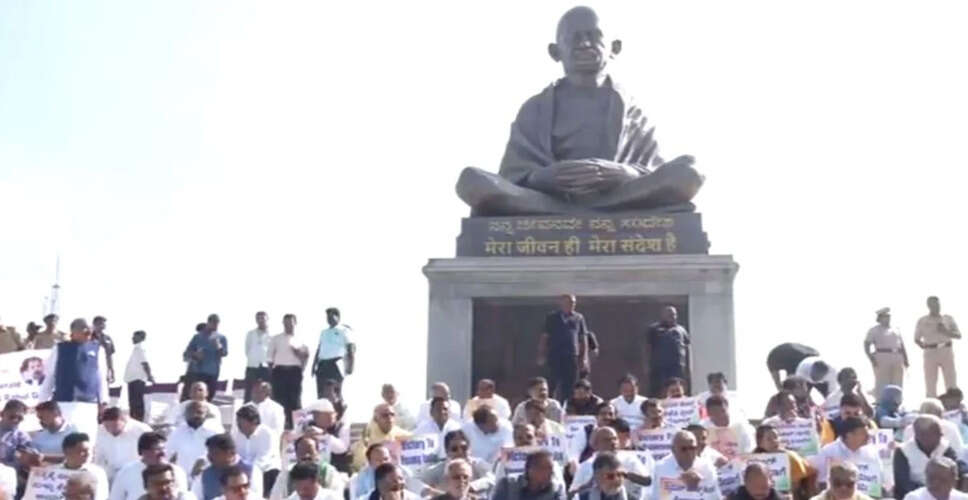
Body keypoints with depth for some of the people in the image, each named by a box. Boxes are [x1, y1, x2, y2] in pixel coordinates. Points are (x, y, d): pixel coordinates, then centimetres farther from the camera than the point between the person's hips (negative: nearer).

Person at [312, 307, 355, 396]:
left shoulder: (344, 331, 4)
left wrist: (350, 367, -15)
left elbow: (351, 349, -4)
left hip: (336, 363, -6)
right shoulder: (324, 332, 23)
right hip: (322, 364, 6)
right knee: (321, 393, 2)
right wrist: (314, 366, 17)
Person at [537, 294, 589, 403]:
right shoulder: (552, 317, 4)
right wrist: (541, 355, -2)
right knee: (553, 385, -4)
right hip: (555, 357, -2)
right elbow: (544, 337, 4)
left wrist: (584, 358, 4)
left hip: (572, 357, 2)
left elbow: (583, 339, 10)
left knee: (569, 386, 4)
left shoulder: (579, 318, 10)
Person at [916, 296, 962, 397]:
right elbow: (916, 339, 10)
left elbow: (959, 335, 5)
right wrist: (922, 345, -10)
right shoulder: (922, 321, 7)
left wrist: (946, 332, -13)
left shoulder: (948, 319, 9)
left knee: (951, 382, -3)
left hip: (947, 352, 1)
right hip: (930, 354, -1)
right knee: (930, 383, -3)